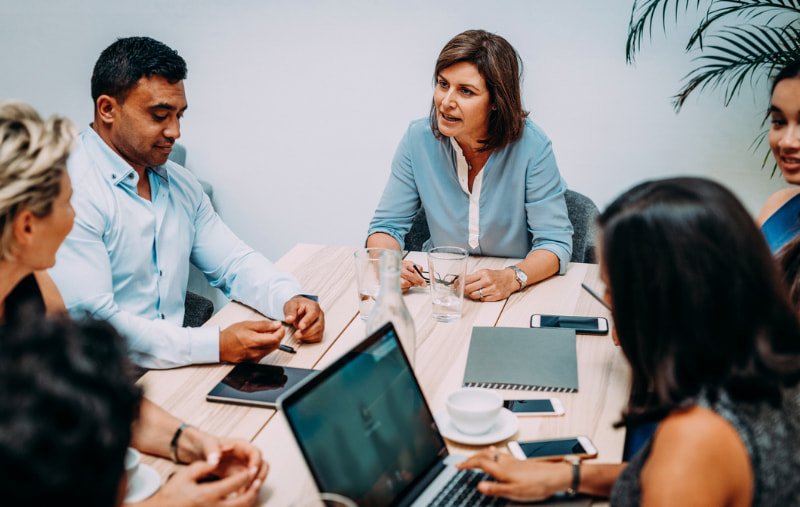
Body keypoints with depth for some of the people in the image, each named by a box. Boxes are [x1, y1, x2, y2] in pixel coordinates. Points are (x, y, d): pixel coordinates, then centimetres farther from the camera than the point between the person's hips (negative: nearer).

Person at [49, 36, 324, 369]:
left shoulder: (179, 183, 13)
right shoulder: (71, 192, -16)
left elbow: (233, 262, 17)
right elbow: (91, 326, -23)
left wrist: (290, 300, -4)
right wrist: (217, 345, -27)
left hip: (176, 367, 8)